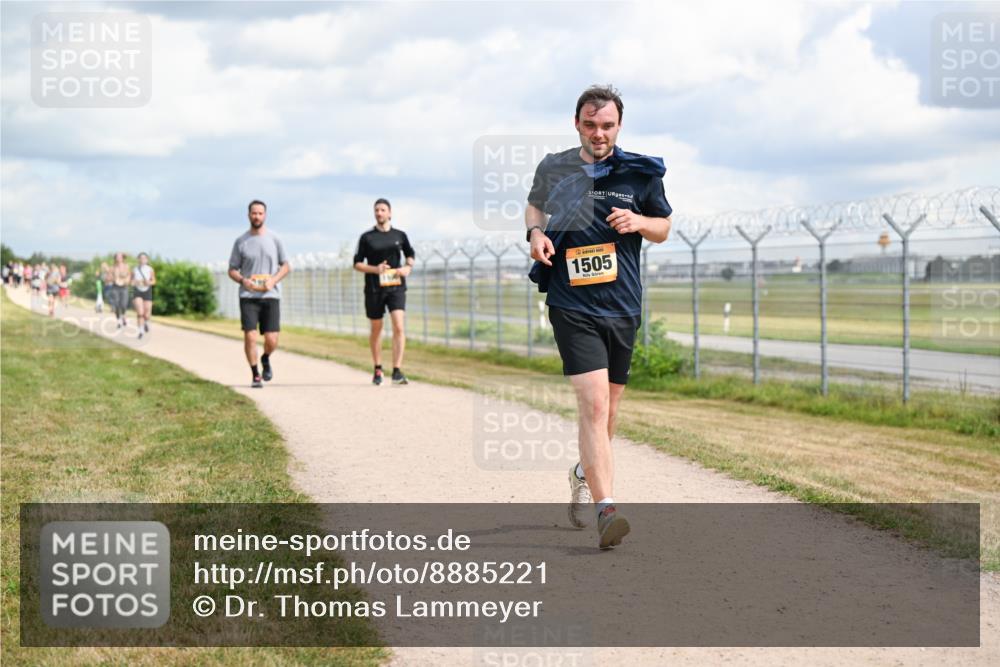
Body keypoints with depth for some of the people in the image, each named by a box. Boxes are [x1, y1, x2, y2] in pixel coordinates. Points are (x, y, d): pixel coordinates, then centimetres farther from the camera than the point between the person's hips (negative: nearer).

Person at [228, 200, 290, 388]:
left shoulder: (274, 239, 5)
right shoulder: (241, 241, 4)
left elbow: (286, 266, 10)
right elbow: (232, 270, 10)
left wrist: (273, 280, -8)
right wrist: (243, 281, -11)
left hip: (271, 296, 0)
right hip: (248, 296, 0)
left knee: (271, 340, -5)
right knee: (250, 336, -11)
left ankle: (266, 359, 29)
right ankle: (255, 375, 5)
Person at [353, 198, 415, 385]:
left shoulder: (400, 235, 7)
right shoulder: (367, 237, 2)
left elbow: (410, 255, 22)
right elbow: (357, 264, 3)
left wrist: (408, 268, 1)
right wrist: (375, 269, -14)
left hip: (396, 287, 0)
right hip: (374, 289, 0)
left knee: (399, 327, -16)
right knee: (376, 329, 9)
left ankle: (397, 371, -17)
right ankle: (377, 370, 27)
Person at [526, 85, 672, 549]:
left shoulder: (642, 174, 3)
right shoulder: (554, 169, 3)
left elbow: (663, 228, 13)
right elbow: (535, 204, 22)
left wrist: (639, 222, -9)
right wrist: (536, 231, 0)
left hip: (623, 307, 3)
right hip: (572, 306, -3)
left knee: (607, 411, 15)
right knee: (593, 404, -18)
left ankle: (584, 475, 44)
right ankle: (606, 510, -23)